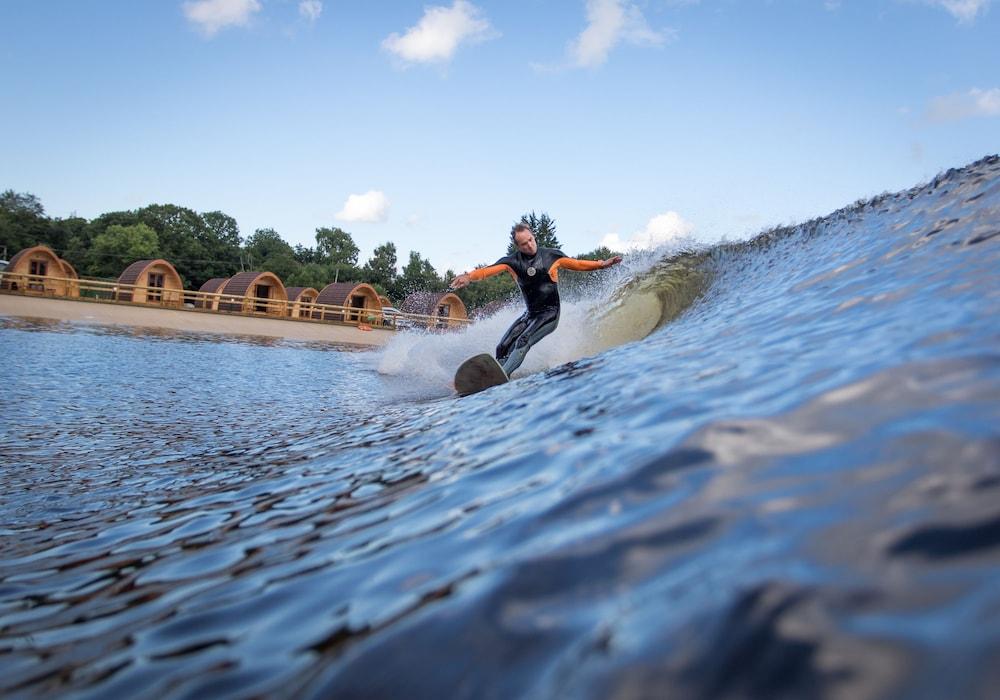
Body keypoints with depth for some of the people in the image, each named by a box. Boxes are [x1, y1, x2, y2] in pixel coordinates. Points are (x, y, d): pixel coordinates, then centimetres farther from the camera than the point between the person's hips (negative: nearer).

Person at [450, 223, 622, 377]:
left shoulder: (551, 255, -5)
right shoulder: (512, 261, -4)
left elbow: (577, 264, 6)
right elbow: (487, 270, -19)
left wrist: (602, 264, -6)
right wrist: (468, 277, -38)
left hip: (549, 314, -5)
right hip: (530, 313, 5)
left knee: (523, 342, -25)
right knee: (503, 348, -5)